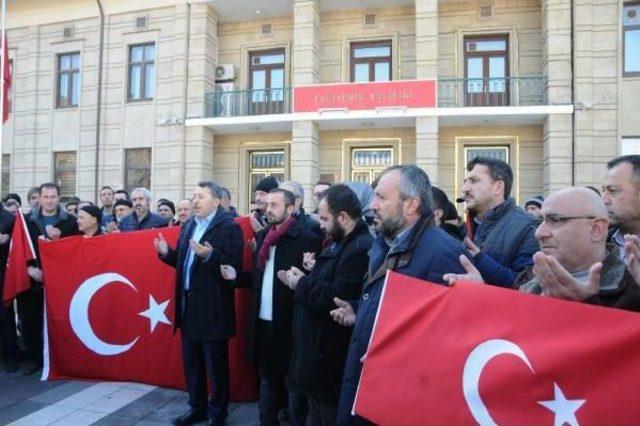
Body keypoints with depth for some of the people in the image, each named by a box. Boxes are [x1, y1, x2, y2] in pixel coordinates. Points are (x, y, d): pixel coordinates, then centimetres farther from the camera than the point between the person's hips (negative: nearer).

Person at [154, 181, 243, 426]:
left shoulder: (230, 227, -12)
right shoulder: (188, 226, 12)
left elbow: (235, 267, -20)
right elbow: (183, 262, 15)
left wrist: (210, 255, -32)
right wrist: (167, 252, -3)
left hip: (213, 308, -8)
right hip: (189, 305, 8)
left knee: (216, 365, 7)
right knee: (191, 362, 20)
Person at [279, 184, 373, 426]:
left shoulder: (361, 248, -24)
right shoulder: (340, 243, 12)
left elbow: (337, 298, -30)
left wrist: (302, 284, -16)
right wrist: (298, 281, -1)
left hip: (332, 359, -10)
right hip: (320, 349, 10)